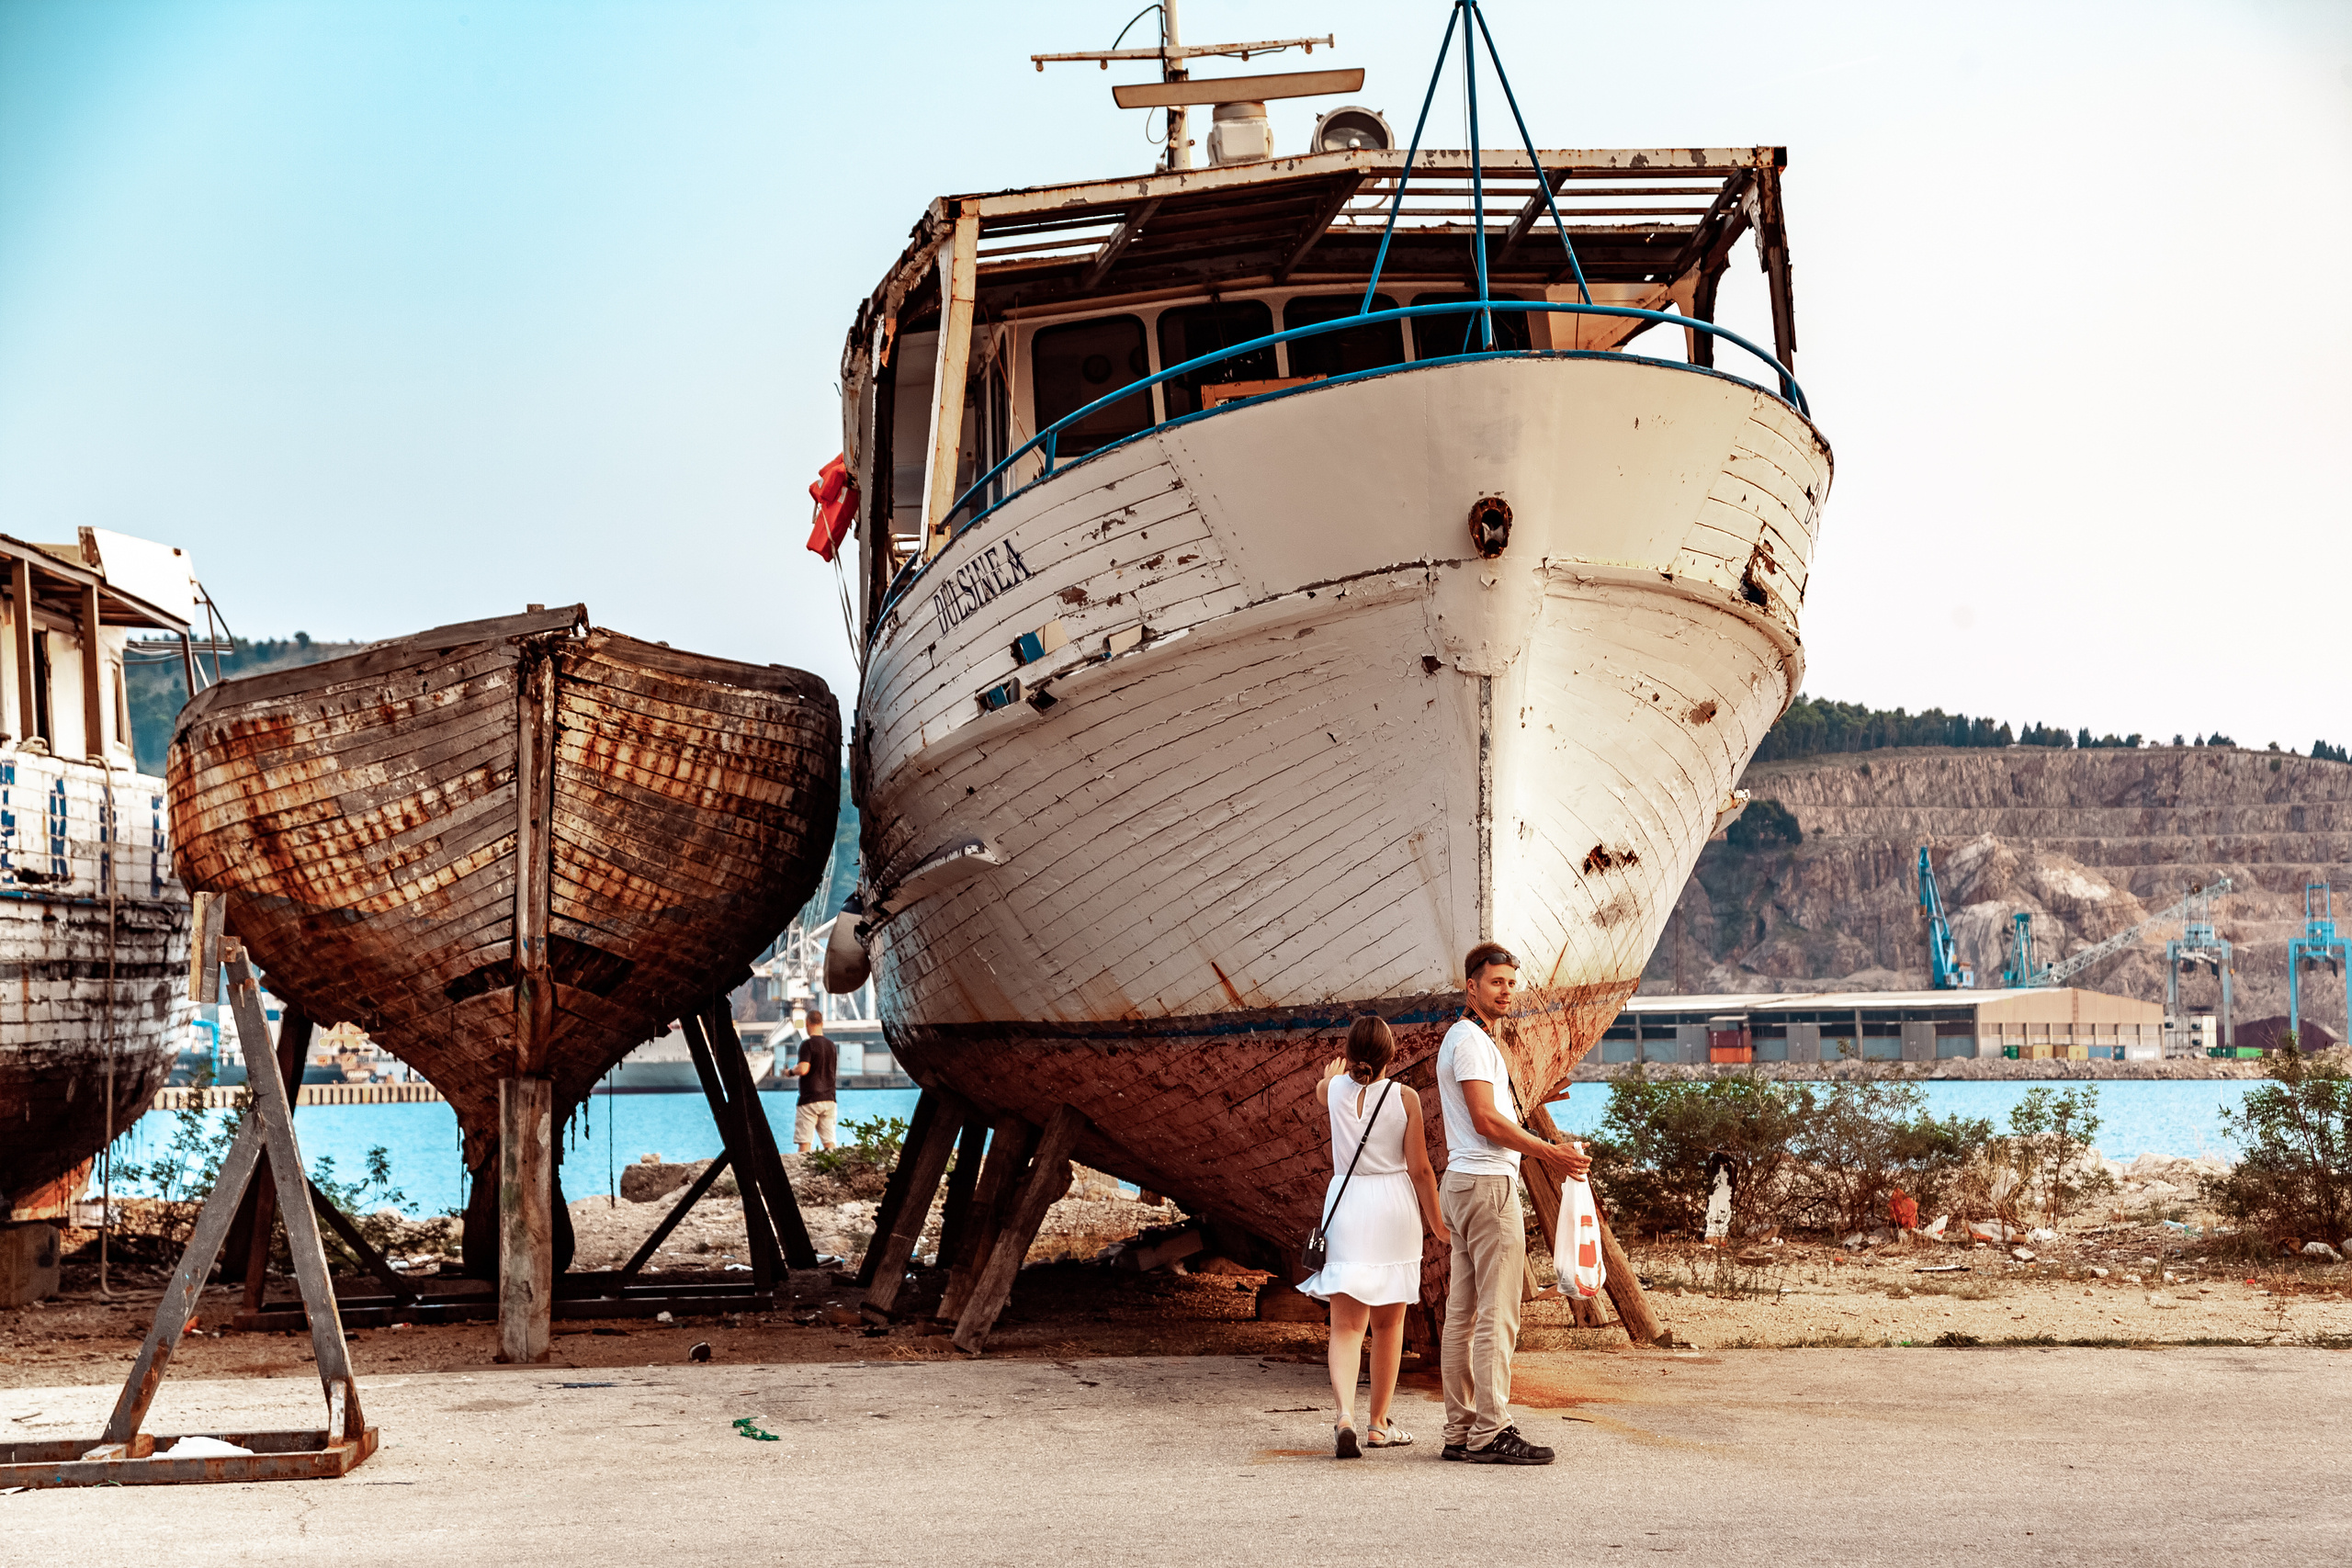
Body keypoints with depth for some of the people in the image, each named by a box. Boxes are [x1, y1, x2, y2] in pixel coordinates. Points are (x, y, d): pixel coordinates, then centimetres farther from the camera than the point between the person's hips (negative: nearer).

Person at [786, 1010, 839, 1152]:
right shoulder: (832, 1046, 11)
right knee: (829, 1141, 3)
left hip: (809, 1100, -6)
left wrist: (792, 1071, 1)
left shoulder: (808, 1044, -9)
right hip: (829, 1099, 6)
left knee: (804, 1141, -4)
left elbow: (803, 1069, -19)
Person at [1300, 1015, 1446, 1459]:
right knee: (1388, 1322, 14)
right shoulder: (1405, 1098, -7)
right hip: (1395, 1206, -1)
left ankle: (1345, 1415, -24)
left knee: (1346, 1325, -2)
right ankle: (1379, 1423, 23)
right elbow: (1420, 1170, -6)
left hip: (1346, 1206, 1)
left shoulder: (1337, 1089, 1)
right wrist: (1436, 1222, 7)